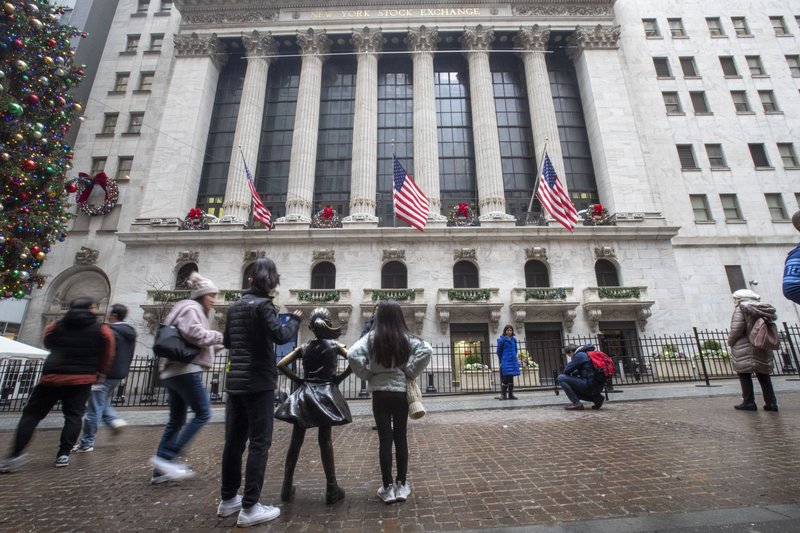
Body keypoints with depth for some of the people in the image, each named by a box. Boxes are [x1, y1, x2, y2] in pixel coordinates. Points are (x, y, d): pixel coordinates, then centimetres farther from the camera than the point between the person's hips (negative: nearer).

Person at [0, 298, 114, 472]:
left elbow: (48, 345, 21)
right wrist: (100, 373, 18)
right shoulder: (102, 330, -3)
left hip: (53, 376, 1)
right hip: (82, 379, -1)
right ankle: (63, 454, 2)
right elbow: (107, 357, 3)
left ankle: (15, 455, 6)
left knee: (32, 413, 11)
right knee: (73, 416, 6)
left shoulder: (55, 327, 4)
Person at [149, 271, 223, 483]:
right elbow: (193, 333, -23)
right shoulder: (191, 308, -6)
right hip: (186, 369, -11)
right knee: (203, 414, -7)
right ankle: (166, 457, -6)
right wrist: (220, 337, -11)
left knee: (176, 421, 13)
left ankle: (160, 470, 17)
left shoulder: (192, 310, 25)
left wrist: (219, 344, 15)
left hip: (173, 371, 11)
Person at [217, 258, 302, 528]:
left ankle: (228, 499, 28)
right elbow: (280, 336, -23)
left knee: (234, 440, 15)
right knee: (259, 443, 0)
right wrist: (295, 319, -7)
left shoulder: (235, 306, 12)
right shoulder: (262, 304, -12)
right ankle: (249, 508, 5)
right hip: (259, 382, -8)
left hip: (235, 381, 8)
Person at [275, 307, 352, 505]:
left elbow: (281, 365, -2)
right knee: (325, 440, 3)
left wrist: (297, 379, 4)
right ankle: (331, 489, 9)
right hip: (326, 394, -2)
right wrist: (340, 378, -5)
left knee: (296, 441, 10)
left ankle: (287, 487, 20)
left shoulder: (304, 348, 3)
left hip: (304, 394, 2)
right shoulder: (335, 346, -3)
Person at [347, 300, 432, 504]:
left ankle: (387, 487, 16)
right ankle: (401, 485, 21)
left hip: (380, 392, -1)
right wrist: (411, 372, -7)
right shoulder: (406, 338, -4)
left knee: (385, 438, 7)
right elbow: (427, 350, -16)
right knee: (400, 437, 12)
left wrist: (367, 374, -6)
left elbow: (352, 355, -19)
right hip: (401, 391, 1)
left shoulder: (372, 337, -8)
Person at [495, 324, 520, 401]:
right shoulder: (502, 339, -5)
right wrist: (501, 360, 1)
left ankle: (511, 394, 14)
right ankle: (503, 394, 0)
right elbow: (499, 351, -2)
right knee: (506, 378, -8)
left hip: (513, 361, 5)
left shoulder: (513, 339, 11)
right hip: (505, 362, -5)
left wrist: (514, 358, 12)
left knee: (511, 378, 8)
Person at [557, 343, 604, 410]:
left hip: (588, 385, -10)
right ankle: (597, 397, 15)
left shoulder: (579, 355, -9)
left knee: (561, 378, -11)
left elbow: (566, 370, -9)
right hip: (597, 386, 10)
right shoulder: (587, 354, 20)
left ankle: (576, 403, -13)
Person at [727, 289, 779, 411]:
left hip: (745, 349, -7)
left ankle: (748, 402, 1)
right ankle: (771, 403, 15)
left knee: (744, 375, 0)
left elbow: (736, 329, -17)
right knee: (763, 375, 14)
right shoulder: (762, 309, 12)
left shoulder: (741, 308, -11)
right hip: (762, 349, 7)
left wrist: (730, 341, -3)